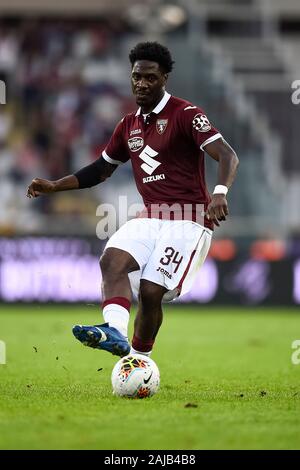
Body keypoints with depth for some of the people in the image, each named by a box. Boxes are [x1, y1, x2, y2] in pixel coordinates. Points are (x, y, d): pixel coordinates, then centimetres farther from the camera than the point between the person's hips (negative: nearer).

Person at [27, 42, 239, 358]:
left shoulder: (185, 114, -7)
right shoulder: (129, 126, 16)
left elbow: (227, 156, -17)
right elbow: (101, 169, 29)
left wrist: (219, 193, -36)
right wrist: (53, 186, 19)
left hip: (188, 219, -6)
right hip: (150, 218, 6)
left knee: (151, 291, -17)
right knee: (112, 258, -23)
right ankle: (114, 331, -41)